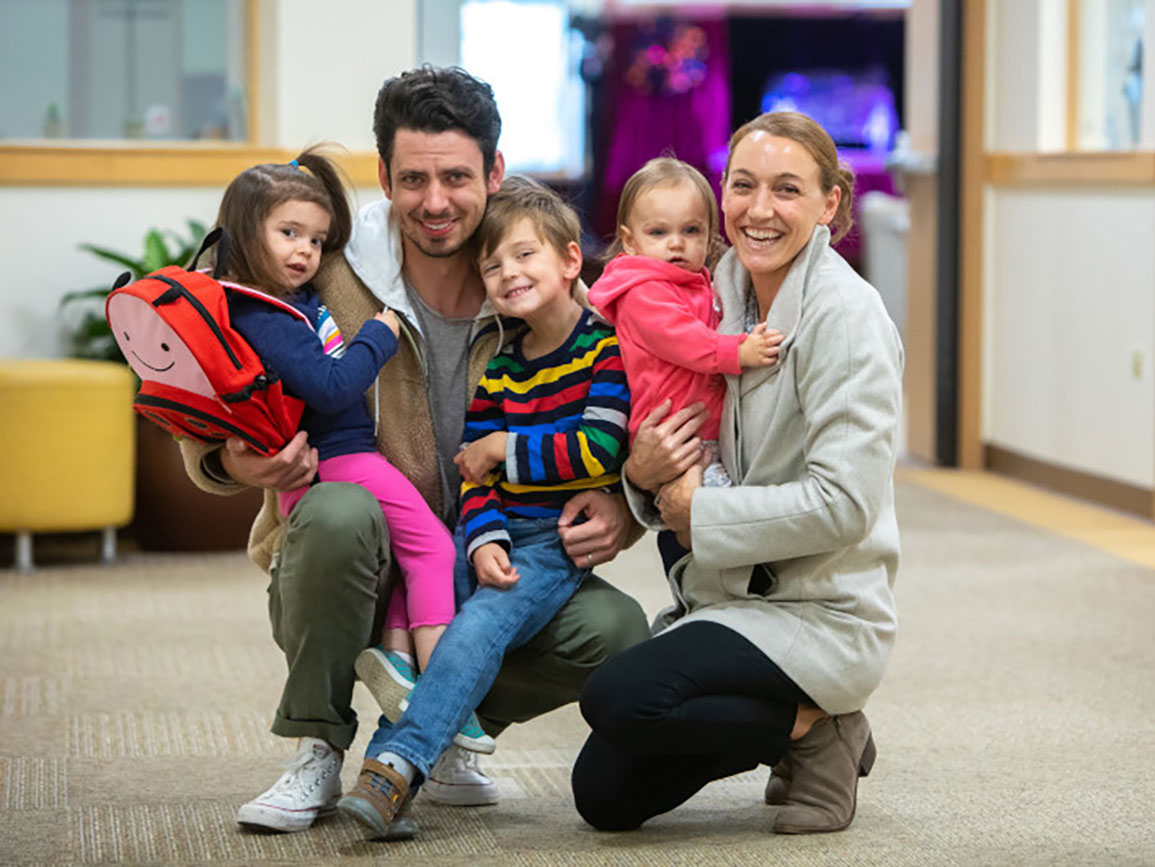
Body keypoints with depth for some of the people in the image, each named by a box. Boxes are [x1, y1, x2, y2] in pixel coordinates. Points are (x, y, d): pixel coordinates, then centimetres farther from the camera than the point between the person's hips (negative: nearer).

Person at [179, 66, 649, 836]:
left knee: (614, 630, -23)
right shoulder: (327, 279, -12)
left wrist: (620, 507, -20)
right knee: (337, 511, -36)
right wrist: (230, 460, -29)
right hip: (359, 573, -2)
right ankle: (320, 752, -12)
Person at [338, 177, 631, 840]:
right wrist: (484, 543, -13)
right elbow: (477, 482, 7)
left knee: (482, 623, -29)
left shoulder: (607, 348, -3)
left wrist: (503, 448, -7)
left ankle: (400, 765, -40)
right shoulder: (496, 374, 14)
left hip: (564, 537, -6)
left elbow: (600, 449, -15)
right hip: (498, 533, 6)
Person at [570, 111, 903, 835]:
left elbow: (844, 503, -22)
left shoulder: (845, 314, -16)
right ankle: (802, 721, 17)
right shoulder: (725, 293, 6)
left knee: (618, 698, -28)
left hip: (823, 612, -8)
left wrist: (701, 513, -15)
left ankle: (815, 728, -5)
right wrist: (645, 476, -10)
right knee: (604, 793, 2)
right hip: (728, 597, 8)